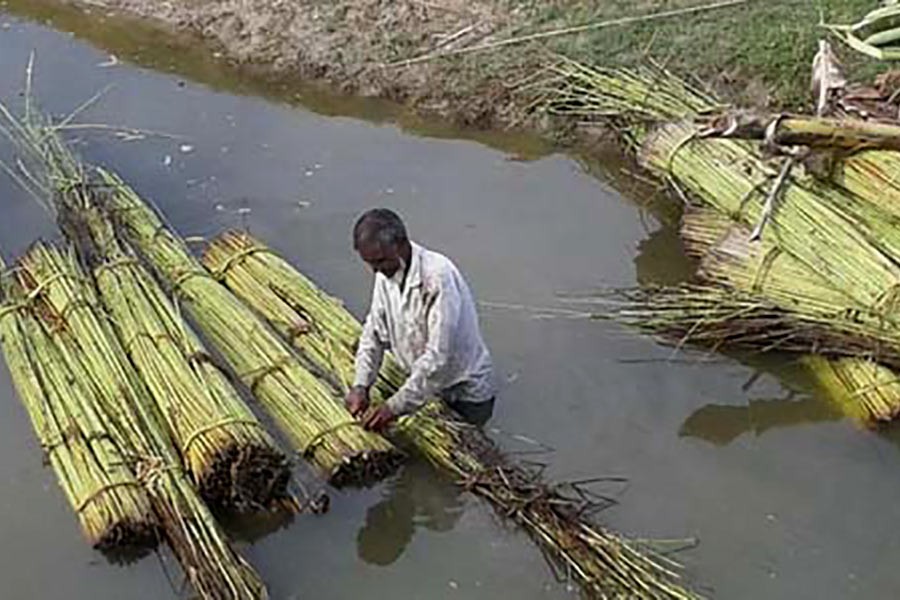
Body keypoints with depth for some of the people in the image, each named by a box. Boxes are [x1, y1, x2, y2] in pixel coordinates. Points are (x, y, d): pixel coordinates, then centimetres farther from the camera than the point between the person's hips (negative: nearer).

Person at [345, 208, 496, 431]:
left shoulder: (438, 276, -29)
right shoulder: (386, 274, -5)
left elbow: (438, 356, -33)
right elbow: (374, 332, 2)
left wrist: (396, 406, -34)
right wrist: (360, 385, -12)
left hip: (464, 395, -6)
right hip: (426, 385, 6)